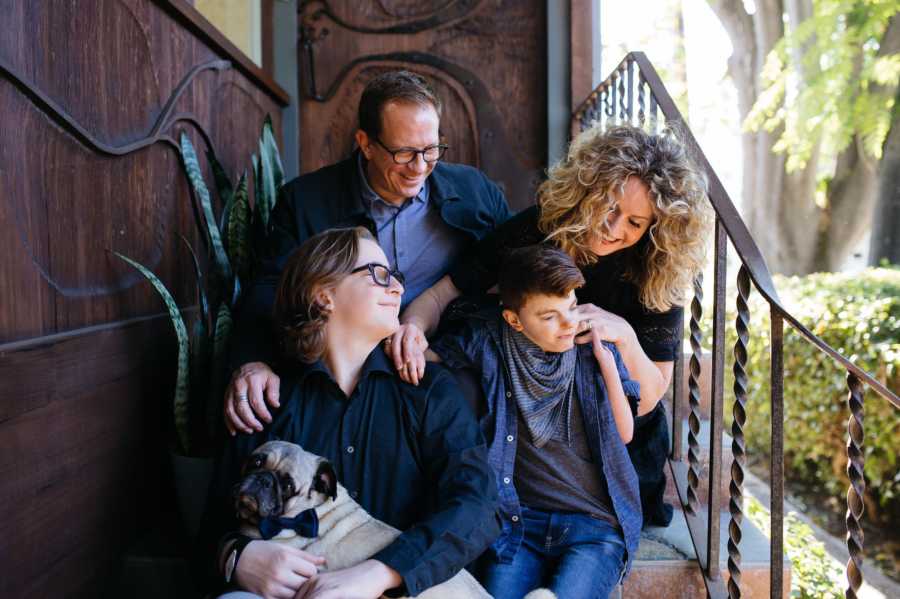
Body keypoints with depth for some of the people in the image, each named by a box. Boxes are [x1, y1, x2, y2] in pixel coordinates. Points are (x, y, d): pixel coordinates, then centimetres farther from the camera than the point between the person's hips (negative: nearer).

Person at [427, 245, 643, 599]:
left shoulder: (593, 346, 4)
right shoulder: (490, 341, 1)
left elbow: (624, 434, 3)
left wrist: (604, 358, -4)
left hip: (596, 526, 0)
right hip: (517, 520, 0)